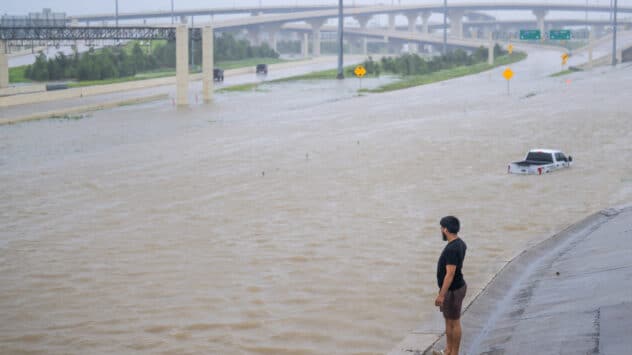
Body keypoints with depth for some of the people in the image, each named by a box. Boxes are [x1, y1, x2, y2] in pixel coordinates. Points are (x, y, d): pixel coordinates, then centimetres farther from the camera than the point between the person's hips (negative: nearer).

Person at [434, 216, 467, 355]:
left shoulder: (451, 249, -26)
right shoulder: (460, 243, 5)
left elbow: (450, 274, -28)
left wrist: (441, 295, -25)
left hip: (452, 290, -10)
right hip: (457, 286, 10)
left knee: (454, 322, 2)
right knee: (448, 320, 19)